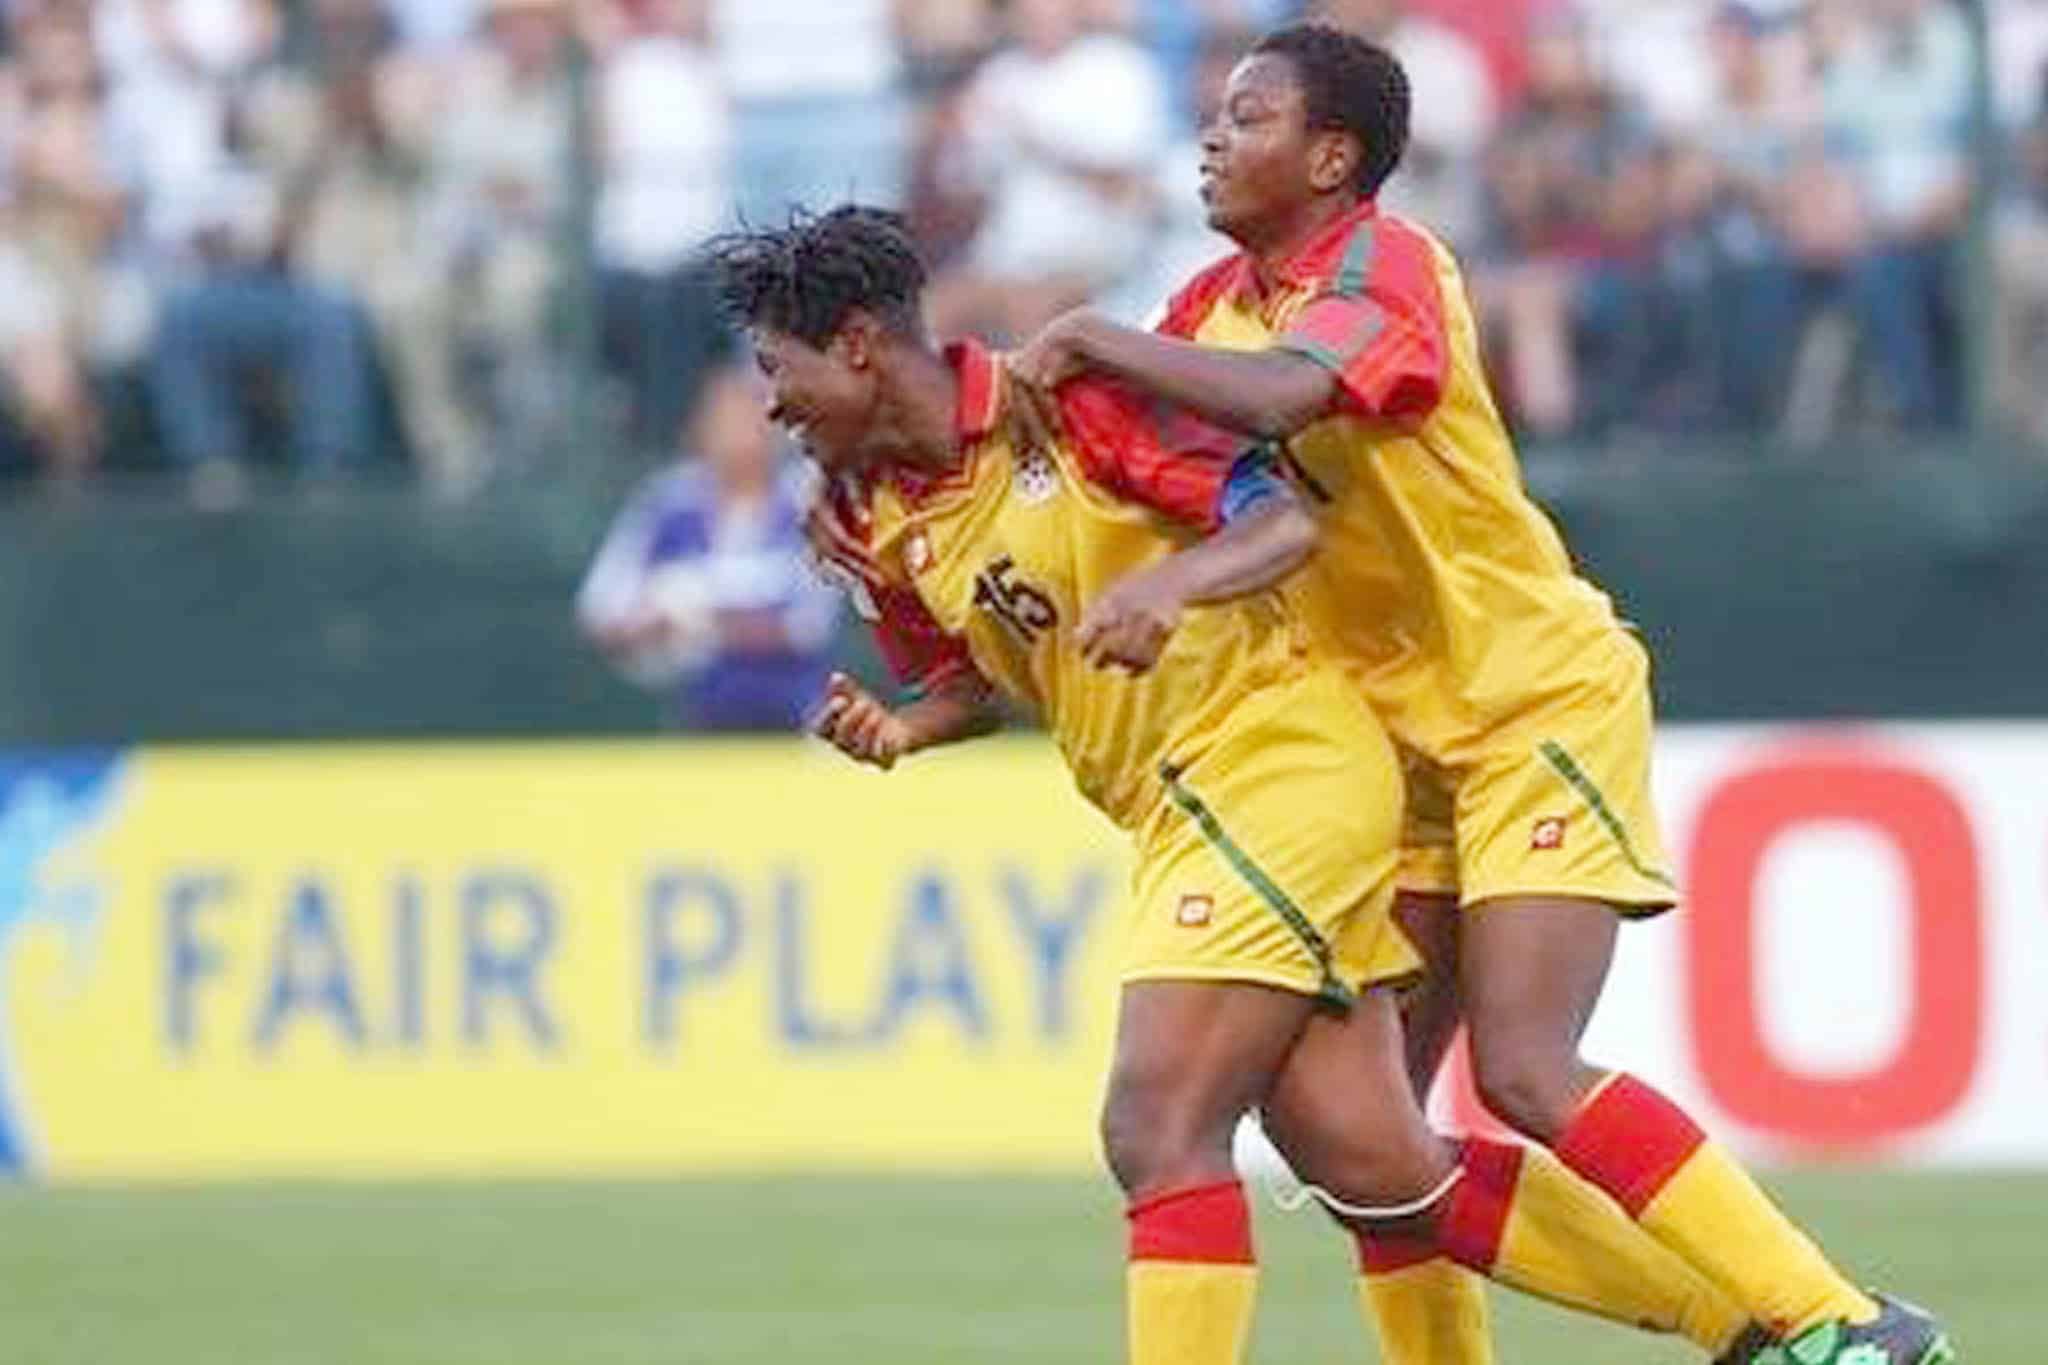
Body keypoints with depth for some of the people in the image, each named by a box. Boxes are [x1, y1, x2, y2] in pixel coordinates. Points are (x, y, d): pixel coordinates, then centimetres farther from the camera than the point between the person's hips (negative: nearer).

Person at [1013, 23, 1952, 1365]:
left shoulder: (1388, 263, -18)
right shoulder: (1221, 300, 7)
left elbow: (1281, 397, -37)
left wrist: (1095, 340, -26)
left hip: (1541, 706, -8)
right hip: (1408, 740, 8)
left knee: (1526, 1075, -18)